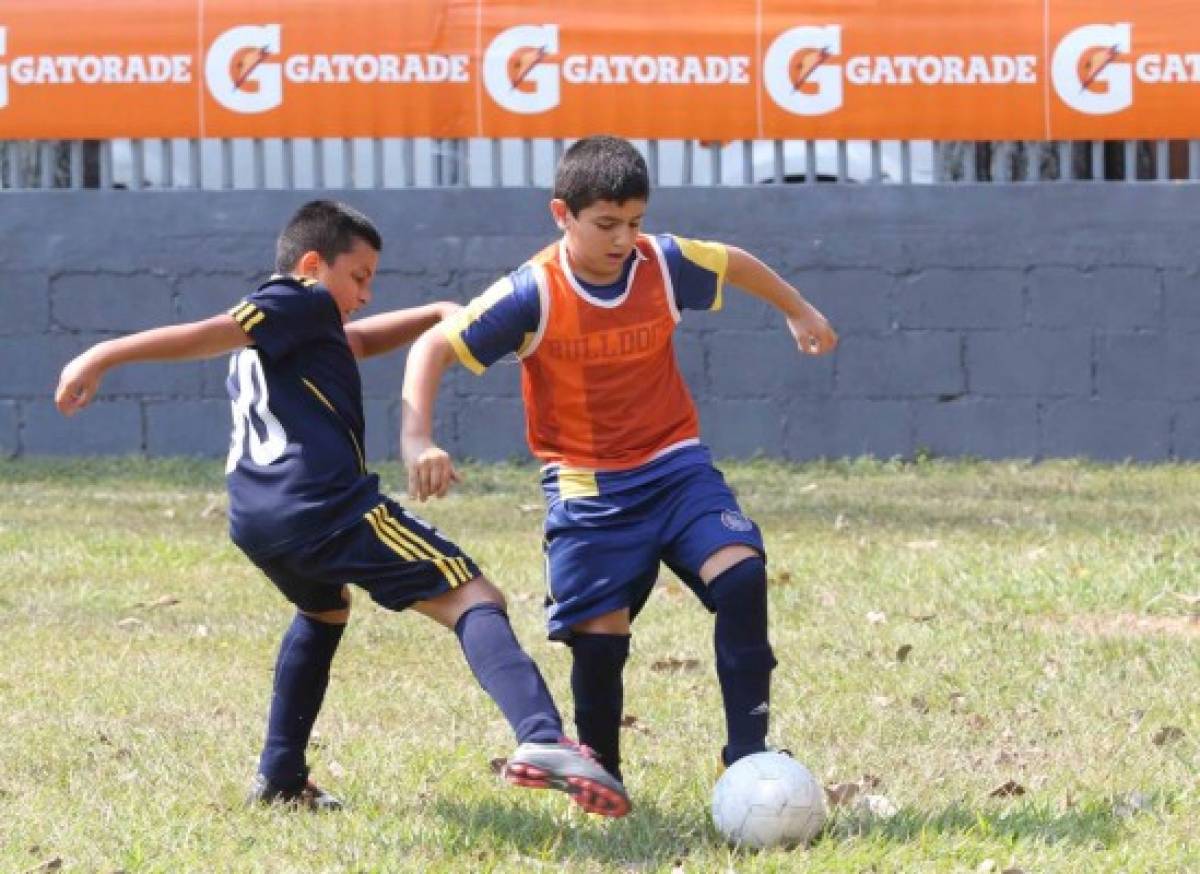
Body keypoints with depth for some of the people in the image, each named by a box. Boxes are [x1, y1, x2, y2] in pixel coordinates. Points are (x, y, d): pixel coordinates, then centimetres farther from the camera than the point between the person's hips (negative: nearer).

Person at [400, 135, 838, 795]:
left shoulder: (665, 264, -7)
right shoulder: (534, 294, -17)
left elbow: (735, 264, 16)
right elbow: (433, 348, -16)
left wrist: (799, 312, 31)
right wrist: (417, 439, -29)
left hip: (673, 465, 3)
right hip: (586, 487, -3)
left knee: (741, 573, -20)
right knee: (599, 635, -10)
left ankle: (746, 754, -13)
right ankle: (600, 779, 15)